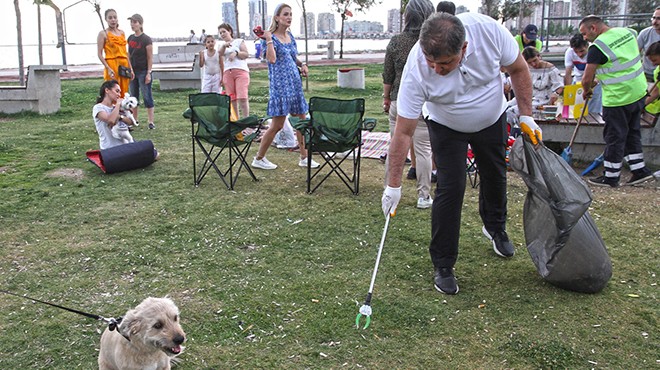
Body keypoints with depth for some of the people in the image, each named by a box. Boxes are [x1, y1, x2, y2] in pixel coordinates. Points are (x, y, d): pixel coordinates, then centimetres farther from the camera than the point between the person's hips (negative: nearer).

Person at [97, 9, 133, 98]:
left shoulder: (122, 33, 15)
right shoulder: (103, 34, -1)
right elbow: (100, 54, -7)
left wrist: (131, 69, 12)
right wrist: (108, 69, -18)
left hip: (124, 65, 6)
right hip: (112, 66, -6)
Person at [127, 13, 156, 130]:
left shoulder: (146, 39, -9)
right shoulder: (130, 38, 9)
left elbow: (150, 58, -10)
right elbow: (129, 55, 16)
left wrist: (148, 73, -14)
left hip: (143, 71, -7)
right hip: (132, 71, 7)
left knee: (147, 96, -5)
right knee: (133, 96, 11)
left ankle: (151, 122, -1)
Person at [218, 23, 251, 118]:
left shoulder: (239, 41, 13)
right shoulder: (221, 44, 21)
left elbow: (246, 54, 4)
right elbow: (220, 53, 0)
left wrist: (236, 53, -9)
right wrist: (224, 45, -18)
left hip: (241, 71, -4)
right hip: (227, 72, 4)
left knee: (242, 98, -17)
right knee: (232, 99, -1)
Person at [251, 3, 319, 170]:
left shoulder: (291, 37, 12)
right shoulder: (271, 37, -7)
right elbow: (272, 59, -24)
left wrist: (303, 65, 5)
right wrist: (269, 39, -23)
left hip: (295, 84, 7)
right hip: (279, 85, -7)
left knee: (301, 120, 8)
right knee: (277, 124, -5)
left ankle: (304, 157, 19)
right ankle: (259, 158, 9)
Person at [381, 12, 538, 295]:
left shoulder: (488, 30, -34)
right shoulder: (417, 69, -37)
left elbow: (518, 70, -13)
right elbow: (403, 132, -31)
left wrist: (526, 116, -13)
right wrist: (393, 185, -28)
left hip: (492, 120, 3)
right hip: (446, 127, -3)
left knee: (495, 176, 17)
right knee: (450, 189, -13)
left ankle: (495, 227, 48)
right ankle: (442, 266, 2)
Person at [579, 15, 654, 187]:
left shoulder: (597, 47, -18)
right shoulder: (627, 32, 5)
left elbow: (587, 79, -16)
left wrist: (586, 91, 6)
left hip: (618, 98, -8)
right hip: (639, 92, 8)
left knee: (614, 137, 3)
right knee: (632, 132, 18)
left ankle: (611, 177, 12)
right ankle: (639, 170, 22)